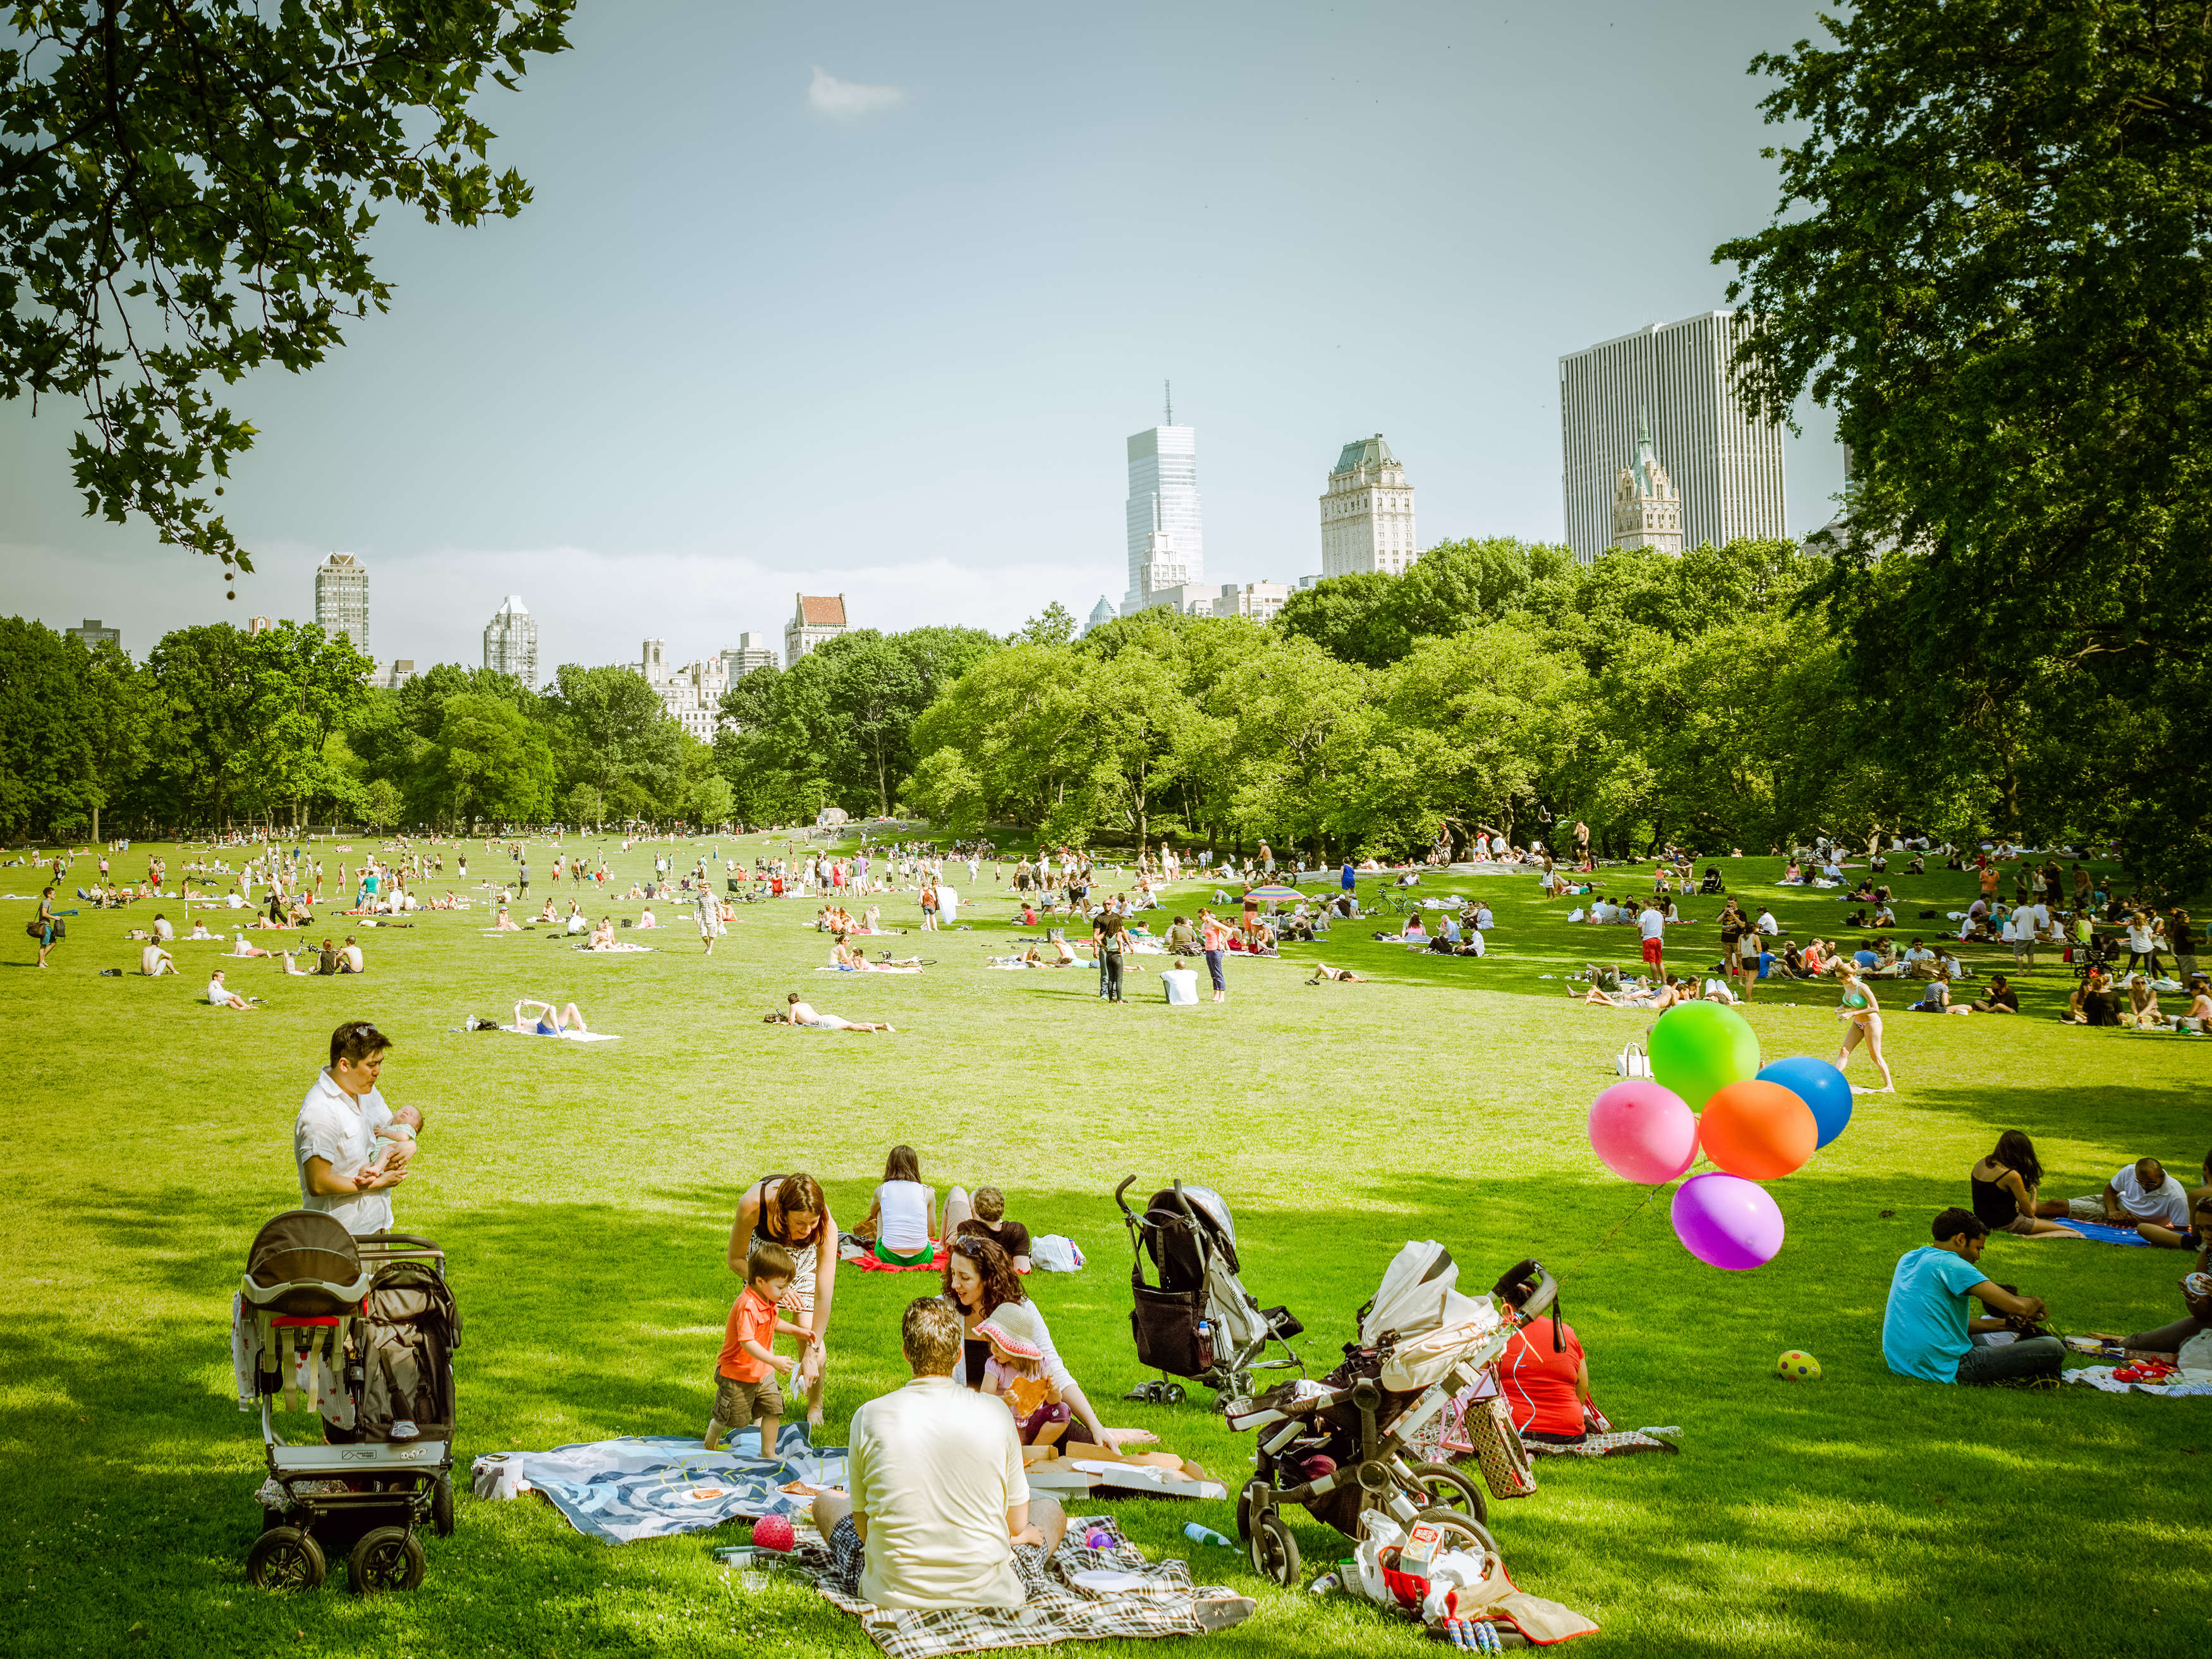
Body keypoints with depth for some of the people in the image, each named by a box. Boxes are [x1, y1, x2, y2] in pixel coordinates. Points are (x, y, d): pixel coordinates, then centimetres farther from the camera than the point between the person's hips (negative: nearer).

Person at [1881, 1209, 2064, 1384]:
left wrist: (2003, 1324, 18)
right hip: (1945, 1370, -10)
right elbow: (2019, 1306, -15)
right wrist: (2036, 1302, 8)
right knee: (2053, 1349, -6)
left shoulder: (1908, 1259, 14)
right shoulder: (1950, 1264, -13)